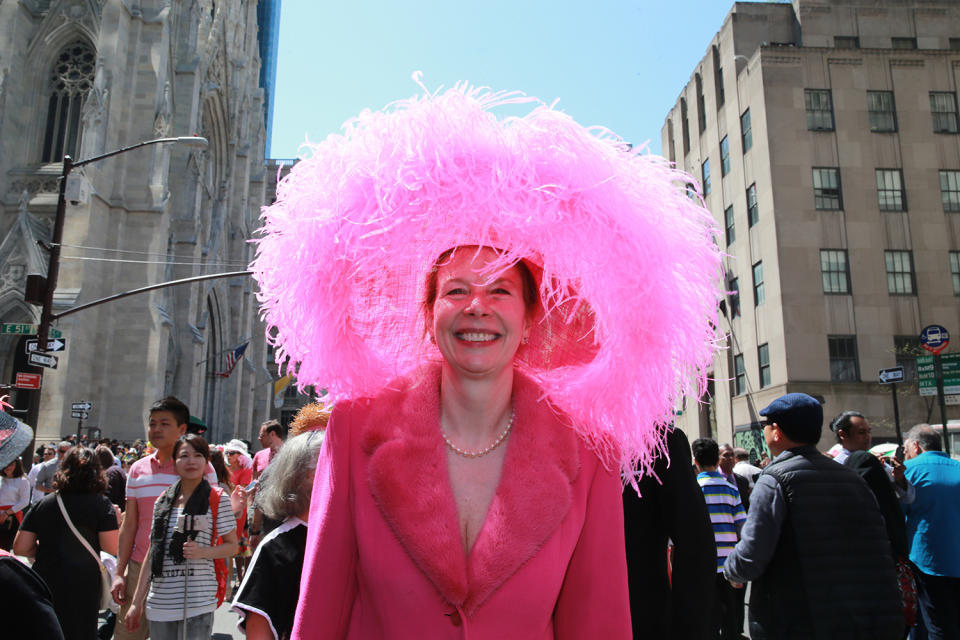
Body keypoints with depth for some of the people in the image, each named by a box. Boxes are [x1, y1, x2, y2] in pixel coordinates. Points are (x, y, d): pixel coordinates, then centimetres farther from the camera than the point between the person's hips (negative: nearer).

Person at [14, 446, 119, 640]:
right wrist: (115, 523, 4)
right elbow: (112, 548, -13)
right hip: (83, 587, -2)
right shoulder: (101, 504, -8)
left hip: (44, 584, 3)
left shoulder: (43, 504, 1)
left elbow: (20, 548, 1)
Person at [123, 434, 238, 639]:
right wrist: (136, 602, 14)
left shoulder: (217, 498, -2)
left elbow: (232, 546, 1)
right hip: (159, 601, 4)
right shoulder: (164, 500, 11)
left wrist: (202, 551, -17)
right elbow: (152, 552, 15)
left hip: (197, 600, -4)